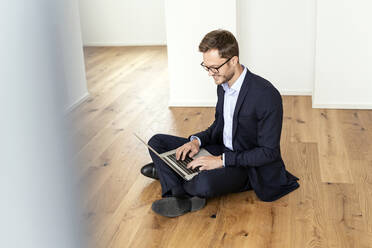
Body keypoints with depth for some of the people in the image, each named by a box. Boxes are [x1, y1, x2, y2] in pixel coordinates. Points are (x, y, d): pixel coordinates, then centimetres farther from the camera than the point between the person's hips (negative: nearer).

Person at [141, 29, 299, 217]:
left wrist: (222, 160, -27)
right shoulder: (223, 84, 1)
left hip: (247, 166, -8)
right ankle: (183, 198, -20)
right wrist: (197, 140, -7)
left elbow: (269, 152, -22)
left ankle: (167, 173, -6)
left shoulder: (266, 96, -24)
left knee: (206, 183, -39)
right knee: (157, 142, 0)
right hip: (221, 150, 8)